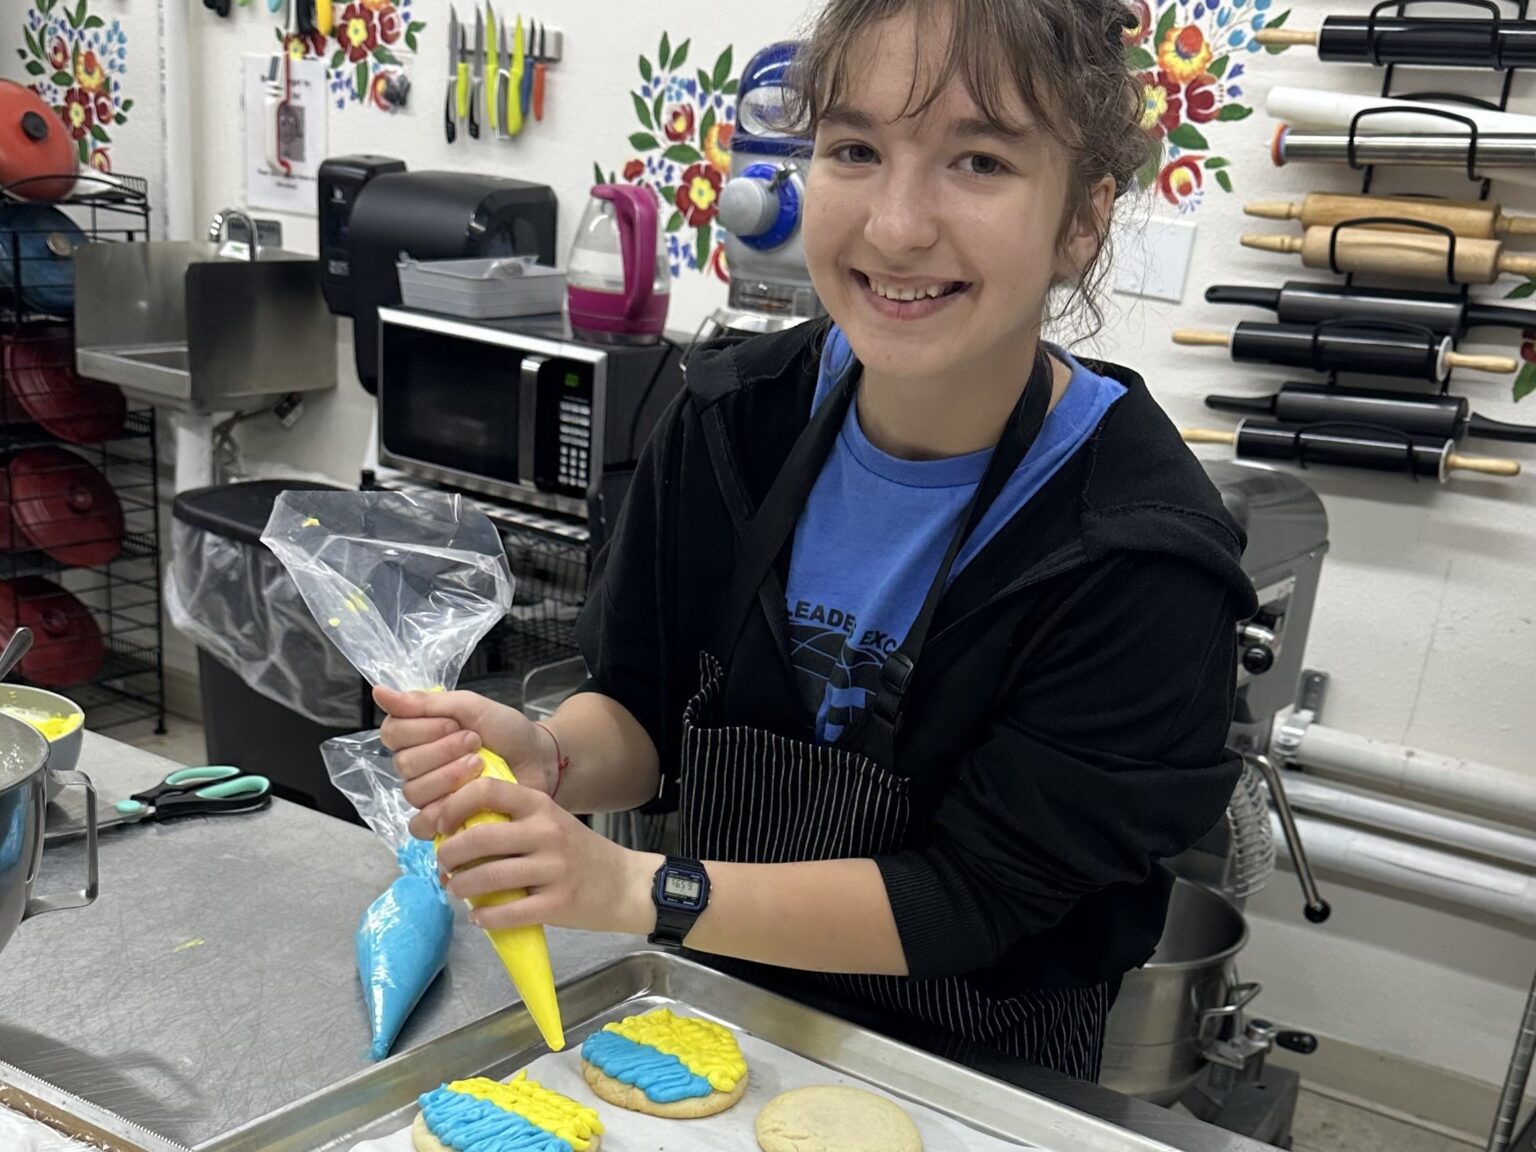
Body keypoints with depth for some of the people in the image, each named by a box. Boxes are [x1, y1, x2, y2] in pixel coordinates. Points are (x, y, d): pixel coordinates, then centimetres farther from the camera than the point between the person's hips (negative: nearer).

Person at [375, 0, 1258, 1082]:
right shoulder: (734, 415, -9)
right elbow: (645, 714, 0)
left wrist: (637, 888, -28)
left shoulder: (1141, 554, -22)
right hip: (723, 1013, 4)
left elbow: (972, 896, -20)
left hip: (978, 1077, -4)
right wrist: (546, 760, -22)